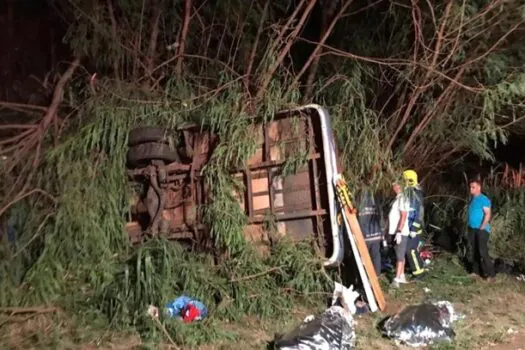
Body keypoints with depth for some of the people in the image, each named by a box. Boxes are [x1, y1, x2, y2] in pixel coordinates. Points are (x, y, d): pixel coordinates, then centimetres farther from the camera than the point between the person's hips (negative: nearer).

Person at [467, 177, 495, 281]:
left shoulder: (484, 199, -11)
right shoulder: (472, 199, 13)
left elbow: (488, 214, -17)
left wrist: (482, 227, -20)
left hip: (481, 229, -8)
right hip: (472, 229, 8)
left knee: (483, 251, -10)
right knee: (473, 251, 12)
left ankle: (490, 274, -4)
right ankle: (475, 271, 22)